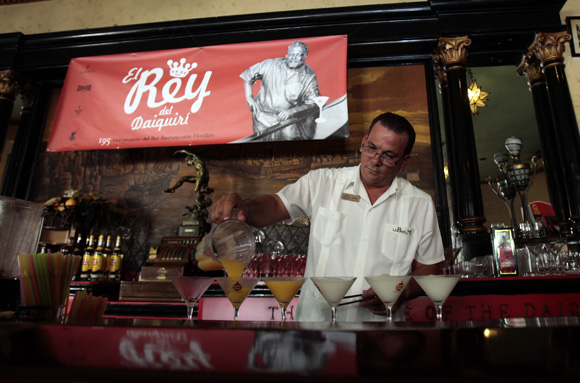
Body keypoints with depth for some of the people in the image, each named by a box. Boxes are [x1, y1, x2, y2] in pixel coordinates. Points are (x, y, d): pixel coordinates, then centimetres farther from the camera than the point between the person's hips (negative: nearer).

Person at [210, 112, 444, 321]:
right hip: (315, 319, -1)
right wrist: (243, 207, -22)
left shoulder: (421, 204, 6)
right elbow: (275, 207, -1)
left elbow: (427, 270, 12)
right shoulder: (322, 183, 4)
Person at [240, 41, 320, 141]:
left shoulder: (309, 77, -4)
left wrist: (291, 111, -21)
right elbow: (248, 75, 10)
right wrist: (249, 98, -2)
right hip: (263, 116, 1)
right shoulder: (271, 64, -1)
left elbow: (313, 103, -8)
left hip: (288, 119, 0)